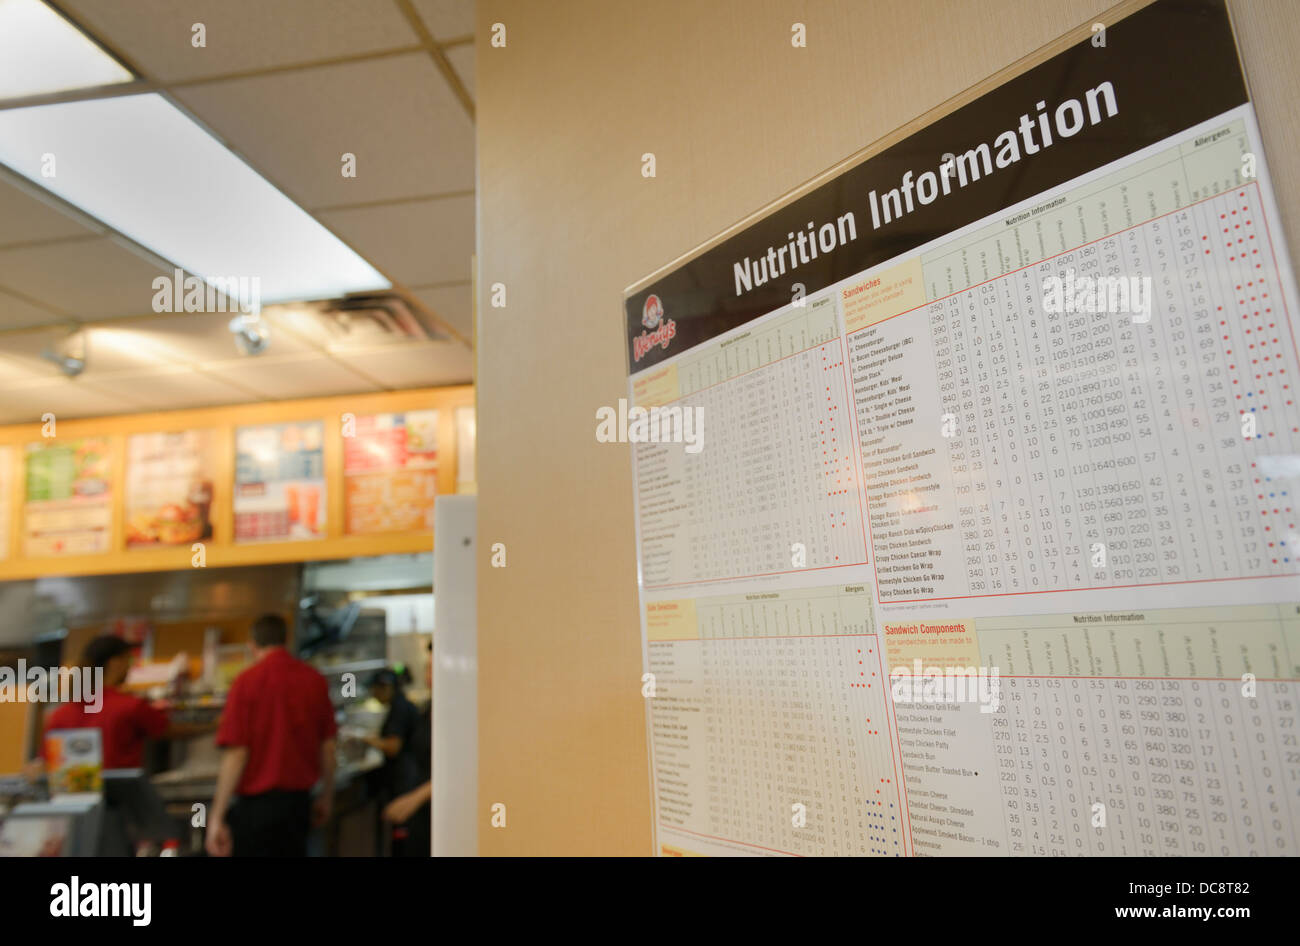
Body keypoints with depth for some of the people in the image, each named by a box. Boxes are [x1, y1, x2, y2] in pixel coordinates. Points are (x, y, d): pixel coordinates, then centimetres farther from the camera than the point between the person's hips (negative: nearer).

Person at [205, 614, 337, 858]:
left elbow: (236, 754, -14)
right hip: (299, 800, 4)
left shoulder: (246, 682, -11)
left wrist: (217, 818, -9)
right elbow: (327, 746, 6)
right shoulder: (315, 681, 0)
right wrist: (326, 797, 18)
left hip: (255, 802, -4)